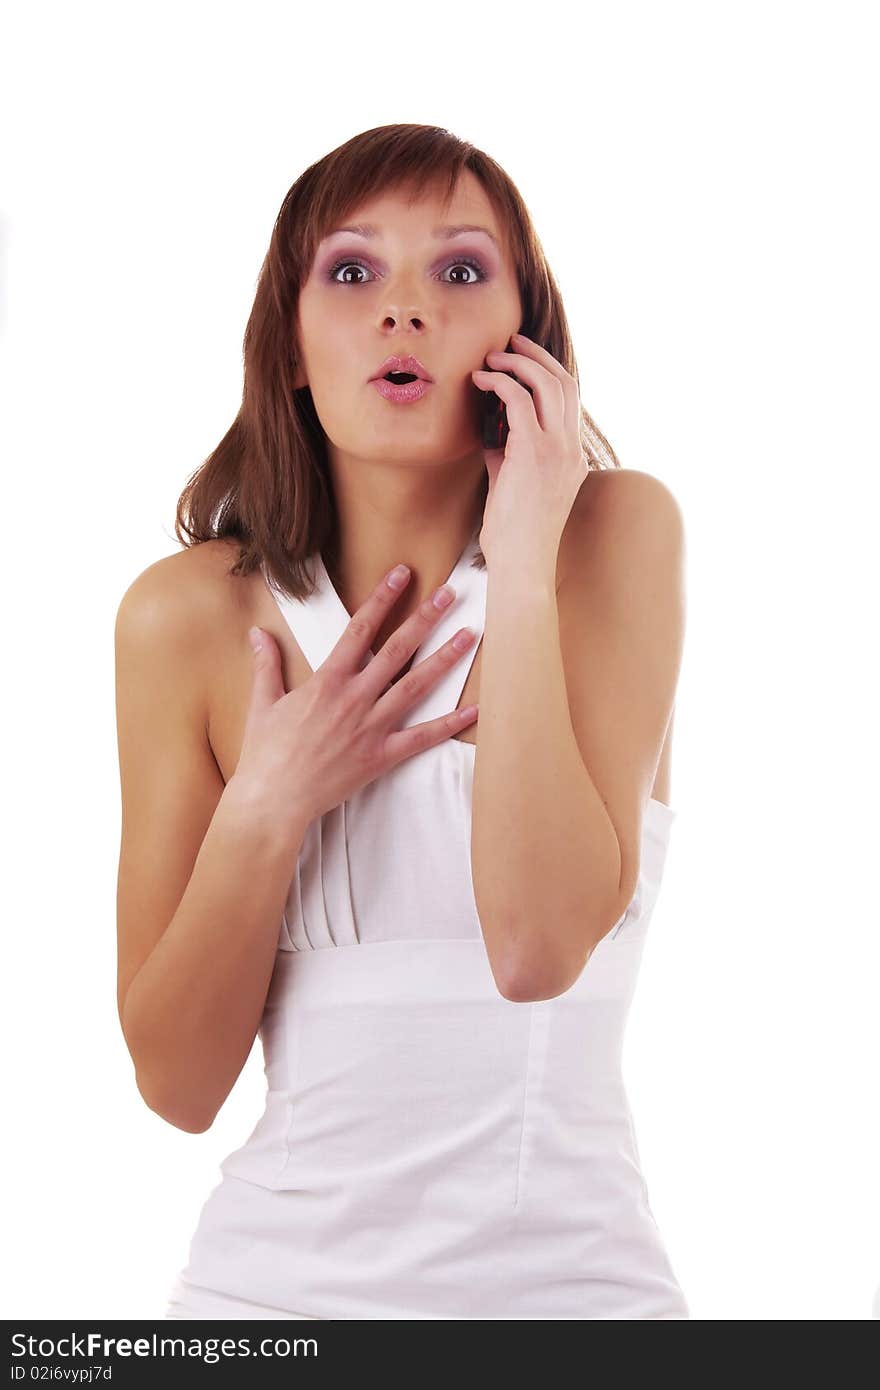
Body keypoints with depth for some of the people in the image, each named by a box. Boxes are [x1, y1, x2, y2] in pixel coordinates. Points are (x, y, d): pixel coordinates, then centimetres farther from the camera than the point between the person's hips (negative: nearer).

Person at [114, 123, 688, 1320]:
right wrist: (269, 804, -16)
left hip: (569, 1269, -1)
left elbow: (540, 946, -21)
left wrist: (520, 560, -19)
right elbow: (178, 1081, -4)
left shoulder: (617, 533, -8)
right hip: (282, 1268, 1)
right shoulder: (190, 615, -4)